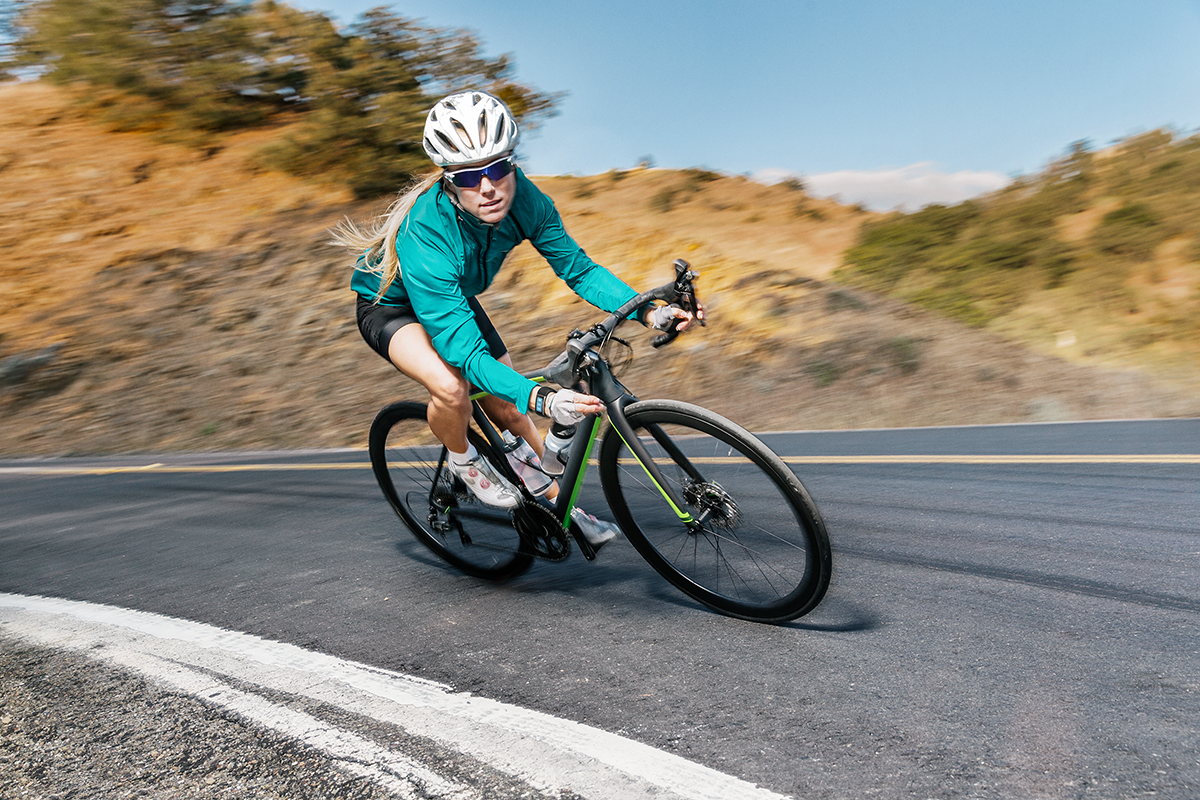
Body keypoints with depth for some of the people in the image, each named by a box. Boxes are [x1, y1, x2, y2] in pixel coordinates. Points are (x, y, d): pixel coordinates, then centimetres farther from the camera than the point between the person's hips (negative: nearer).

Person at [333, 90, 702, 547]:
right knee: (452, 386, -33)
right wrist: (542, 399, -57)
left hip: (456, 298, 5)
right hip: (388, 305, -5)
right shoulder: (424, 236, -42)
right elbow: (465, 352, -44)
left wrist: (648, 312, -34)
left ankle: (555, 505, 26)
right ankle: (463, 461, 1)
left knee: (509, 410, 5)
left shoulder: (523, 199, -26)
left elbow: (578, 268, -19)